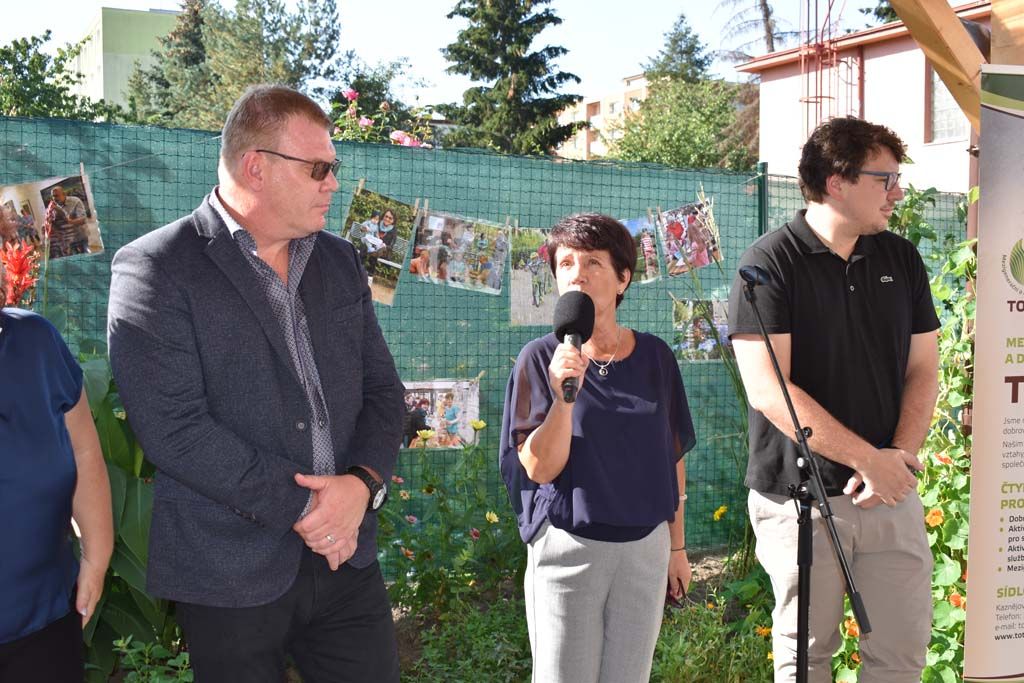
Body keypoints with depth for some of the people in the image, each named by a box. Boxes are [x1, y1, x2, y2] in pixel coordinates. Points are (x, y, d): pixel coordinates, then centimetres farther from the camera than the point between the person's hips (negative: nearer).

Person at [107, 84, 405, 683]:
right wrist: (302, 507, -15)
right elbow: (175, 428, -17)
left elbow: (382, 387, 9)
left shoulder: (340, 261, 10)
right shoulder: (154, 270, -10)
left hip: (347, 557, 5)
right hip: (232, 572, -5)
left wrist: (363, 483, -10)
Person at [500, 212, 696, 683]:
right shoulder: (541, 358, -7)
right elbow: (538, 468, -12)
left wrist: (677, 544, 12)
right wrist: (564, 399, -26)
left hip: (645, 546, 3)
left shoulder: (654, 357, 2)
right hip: (568, 549, -3)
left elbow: (672, 455, 10)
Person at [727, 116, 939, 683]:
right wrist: (870, 459, -16)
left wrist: (901, 455, -8)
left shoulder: (901, 259, 8)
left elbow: (923, 368, 9)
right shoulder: (771, 263, -10)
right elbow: (768, 390, -17)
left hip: (892, 491, 5)